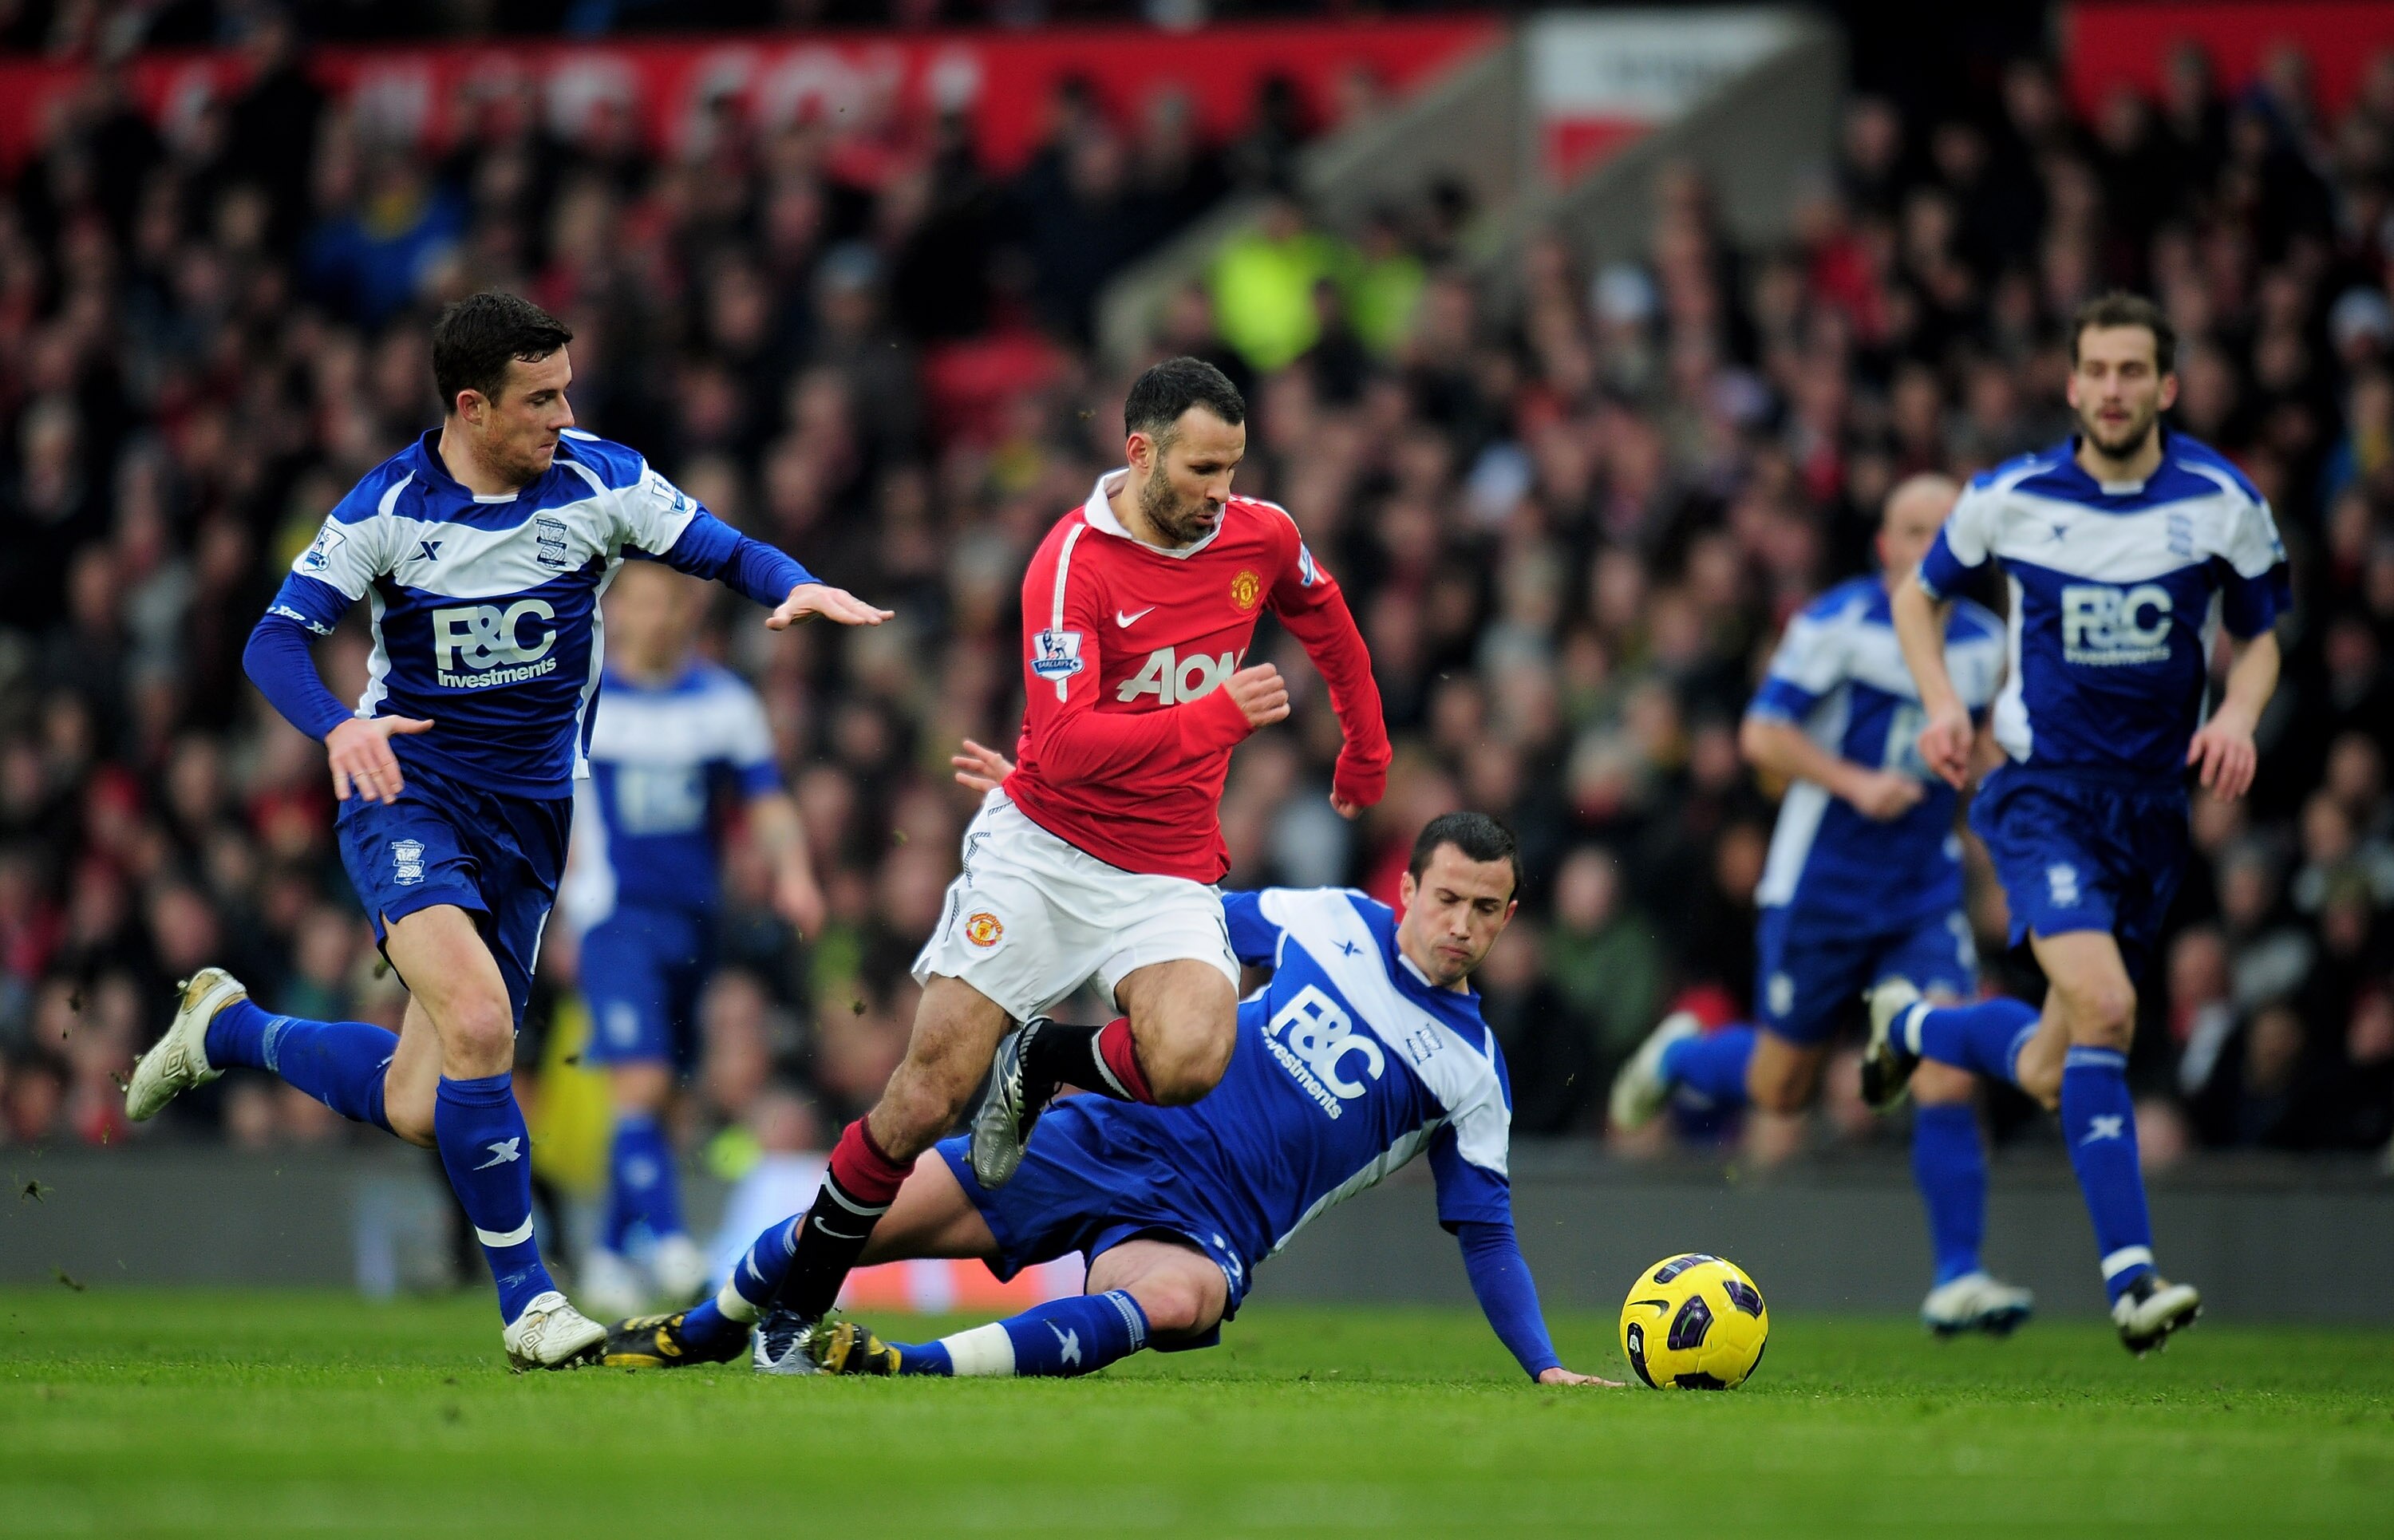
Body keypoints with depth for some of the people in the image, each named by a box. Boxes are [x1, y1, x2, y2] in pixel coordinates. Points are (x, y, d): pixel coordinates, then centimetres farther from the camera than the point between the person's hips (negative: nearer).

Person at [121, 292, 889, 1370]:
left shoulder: (598, 482, -5)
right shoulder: (388, 508, -10)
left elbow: (727, 553, -5)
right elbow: (275, 641, -14)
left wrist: (795, 586, -28)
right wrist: (337, 726, -34)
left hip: (530, 816, 3)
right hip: (409, 795, -3)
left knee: (417, 1109, 3)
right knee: (477, 1022, -29)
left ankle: (226, 1029, 32)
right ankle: (527, 1301, -16)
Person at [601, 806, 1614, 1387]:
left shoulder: (1474, 1072, 1)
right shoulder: (1332, 922, 6)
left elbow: (1484, 1230, 8)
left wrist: (1547, 1369, -2)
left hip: (1201, 1229, -3)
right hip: (1121, 1137, 3)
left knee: (1174, 1300, -42)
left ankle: (903, 1371, -44)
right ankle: (695, 1334, 20)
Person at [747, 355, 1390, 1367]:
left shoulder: (1261, 536, 0)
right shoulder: (1074, 564, -15)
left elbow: (1325, 621, 25)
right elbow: (1064, 747, -24)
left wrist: (1366, 754, 34)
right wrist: (1215, 716, -29)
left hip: (1168, 878, 3)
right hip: (1040, 852, -3)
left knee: (1189, 1061, -27)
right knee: (929, 1094, -8)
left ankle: (1043, 1062, 5)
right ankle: (796, 1309, 9)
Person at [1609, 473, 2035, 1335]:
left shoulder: (1984, 644, 5)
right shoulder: (1838, 624, -11)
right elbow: (1761, 736, -13)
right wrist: (1855, 782, -23)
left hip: (1924, 894, 3)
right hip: (1820, 890, -3)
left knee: (1950, 1076, -14)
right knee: (1782, 1090, 8)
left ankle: (1957, 1282, -10)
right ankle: (1677, 1057, 42)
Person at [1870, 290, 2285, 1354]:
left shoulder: (2223, 502, -3)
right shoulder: (2012, 497, -5)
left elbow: (2258, 636, 10)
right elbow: (1920, 594, 12)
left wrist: (2239, 715, -11)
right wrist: (1942, 701, -6)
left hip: (2155, 805, 3)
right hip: (2043, 792, -3)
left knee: (2052, 1078, 9)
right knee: (2103, 1004, -27)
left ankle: (1912, 1025, 42)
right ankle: (2130, 1276, -23)